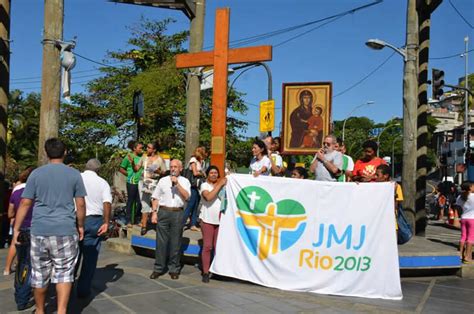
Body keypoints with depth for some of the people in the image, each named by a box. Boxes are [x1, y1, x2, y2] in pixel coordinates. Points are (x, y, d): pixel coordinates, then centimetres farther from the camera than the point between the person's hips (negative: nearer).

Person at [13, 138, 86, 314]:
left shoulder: (36, 174, 3)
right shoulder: (74, 174, 2)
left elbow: (25, 203, 1)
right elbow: (80, 204, 1)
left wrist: (16, 229, 7)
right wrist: (80, 226, 13)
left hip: (39, 230, 2)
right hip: (66, 230, -1)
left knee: (40, 273, 14)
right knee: (64, 273, 5)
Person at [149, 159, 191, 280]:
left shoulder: (184, 181, 7)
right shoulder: (163, 180, 11)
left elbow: (187, 196, -8)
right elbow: (155, 197, 10)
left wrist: (177, 183, -14)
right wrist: (154, 212, 0)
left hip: (178, 213, -1)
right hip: (163, 212, 1)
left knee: (175, 243, 4)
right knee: (161, 242, 3)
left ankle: (174, 269, 14)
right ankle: (158, 268, 12)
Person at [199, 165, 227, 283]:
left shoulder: (222, 185, 9)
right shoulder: (204, 185, -1)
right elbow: (209, 197, -20)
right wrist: (220, 185, -17)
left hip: (220, 220, 3)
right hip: (207, 220, -3)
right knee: (207, 246, 1)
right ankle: (205, 272, 7)